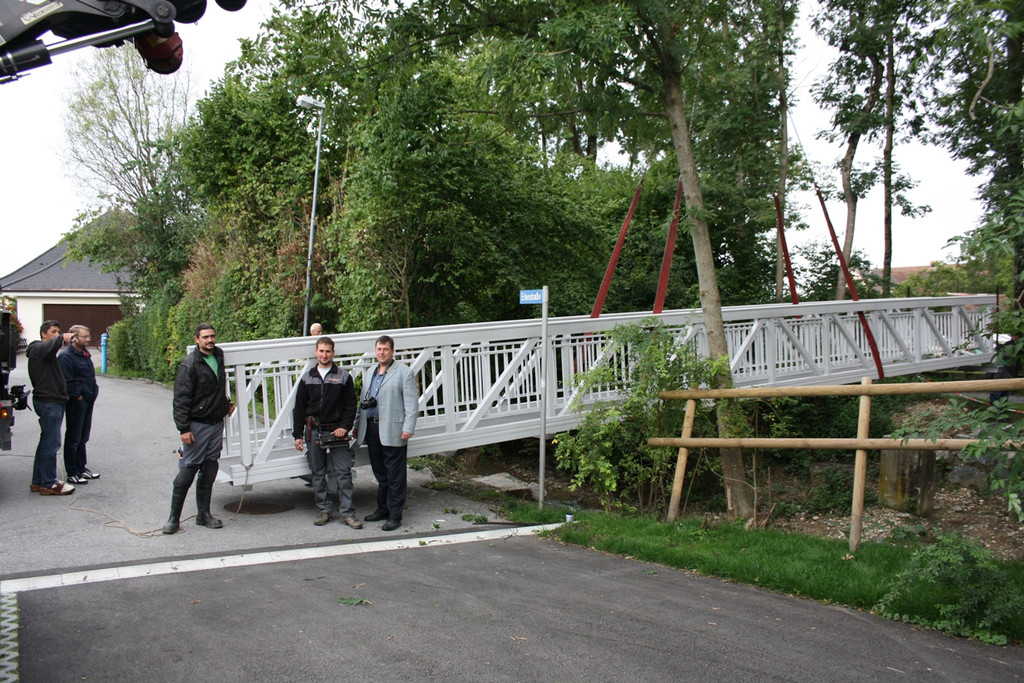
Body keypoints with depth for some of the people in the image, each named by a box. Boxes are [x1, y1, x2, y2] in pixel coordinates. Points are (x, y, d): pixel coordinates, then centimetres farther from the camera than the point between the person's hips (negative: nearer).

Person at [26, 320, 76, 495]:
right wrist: (62, 338, -49)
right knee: (51, 443, -8)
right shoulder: (38, 348, -9)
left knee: (47, 442, 16)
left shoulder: (47, 353, 23)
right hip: (48, 402, -11)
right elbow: (50, 347, -35)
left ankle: (38, 481, 24)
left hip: (53, 402, 11)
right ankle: (48, 484, -3)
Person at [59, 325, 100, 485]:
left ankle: (81, 468, 26)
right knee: (73, 439, -1)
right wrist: (77, 396, -16)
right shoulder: (66, 356, -15)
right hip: (76, 403, -9)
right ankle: (72, 473, 6)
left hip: (87, 402, 9)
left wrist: (93, 393, 14)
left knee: (83, 438, 17)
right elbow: (67, 381, -20)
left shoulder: (85, 354, 14)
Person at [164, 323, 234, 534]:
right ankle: (174, 517, 4)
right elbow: (181, 399, -14)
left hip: (217, 423, 7)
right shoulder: (189, 364, -13)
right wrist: (184, 428, -18)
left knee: (210, 470, 10)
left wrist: (226, 404, 15)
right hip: (198, 425, -7)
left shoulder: (219, 357, 9)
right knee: (188, 469, -5)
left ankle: (204, 514, 18)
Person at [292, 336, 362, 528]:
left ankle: (347, 513, 0)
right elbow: (299, 408, 11)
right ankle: (324, 510, 17)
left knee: (343, 473, -5)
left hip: (337, 432, -2)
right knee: (318, 474, 7)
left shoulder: (343, 377, 4)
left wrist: (344, 427, -9)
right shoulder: (307, 378, 10)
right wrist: (298, 435, 5)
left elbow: (351, 406, 3)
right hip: (314, 432, 2)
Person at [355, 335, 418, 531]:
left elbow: (411, 403, -8)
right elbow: (363, 400, 23)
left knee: (395, 476, -1)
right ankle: (383, 509, 27)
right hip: (372, 429, 6)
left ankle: (395, 516, 5)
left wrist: (408, 428, -15)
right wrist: (359, 424, 17)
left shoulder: (404, 372, -3)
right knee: (380, 474, 16)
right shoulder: (369, 373, 18)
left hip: (393, 431, -6)